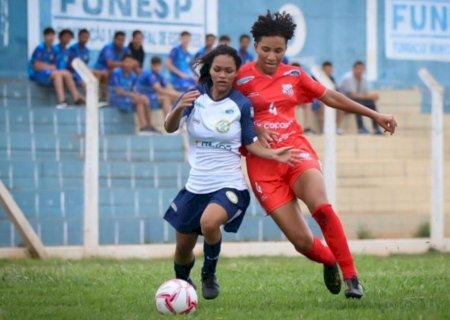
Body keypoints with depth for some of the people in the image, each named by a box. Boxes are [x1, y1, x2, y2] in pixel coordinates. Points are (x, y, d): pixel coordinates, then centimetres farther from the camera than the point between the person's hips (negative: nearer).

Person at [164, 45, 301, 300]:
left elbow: (250, 143, 4)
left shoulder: (241, 104, -7)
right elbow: (170, 128, -14)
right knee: (183, 248, 11)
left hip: (229, 185, -3)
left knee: (209, 222, -34)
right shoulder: (195, 96, -3)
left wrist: (273, 154, -14)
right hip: (196, 185, 3)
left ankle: (210, 274, -6)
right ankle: (182, 282, 47)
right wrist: (179, 109, -34)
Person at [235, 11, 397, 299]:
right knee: (302, 241, -8)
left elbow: (331, 97, 18)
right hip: (264, 163, -2)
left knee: (320, 205, -30)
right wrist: (255, 129, -16)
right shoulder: (242, 78, -3)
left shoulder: (294, 75, 10)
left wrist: (374, 115, 19)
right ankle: (329, 261, 27)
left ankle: (350, 275, -20)